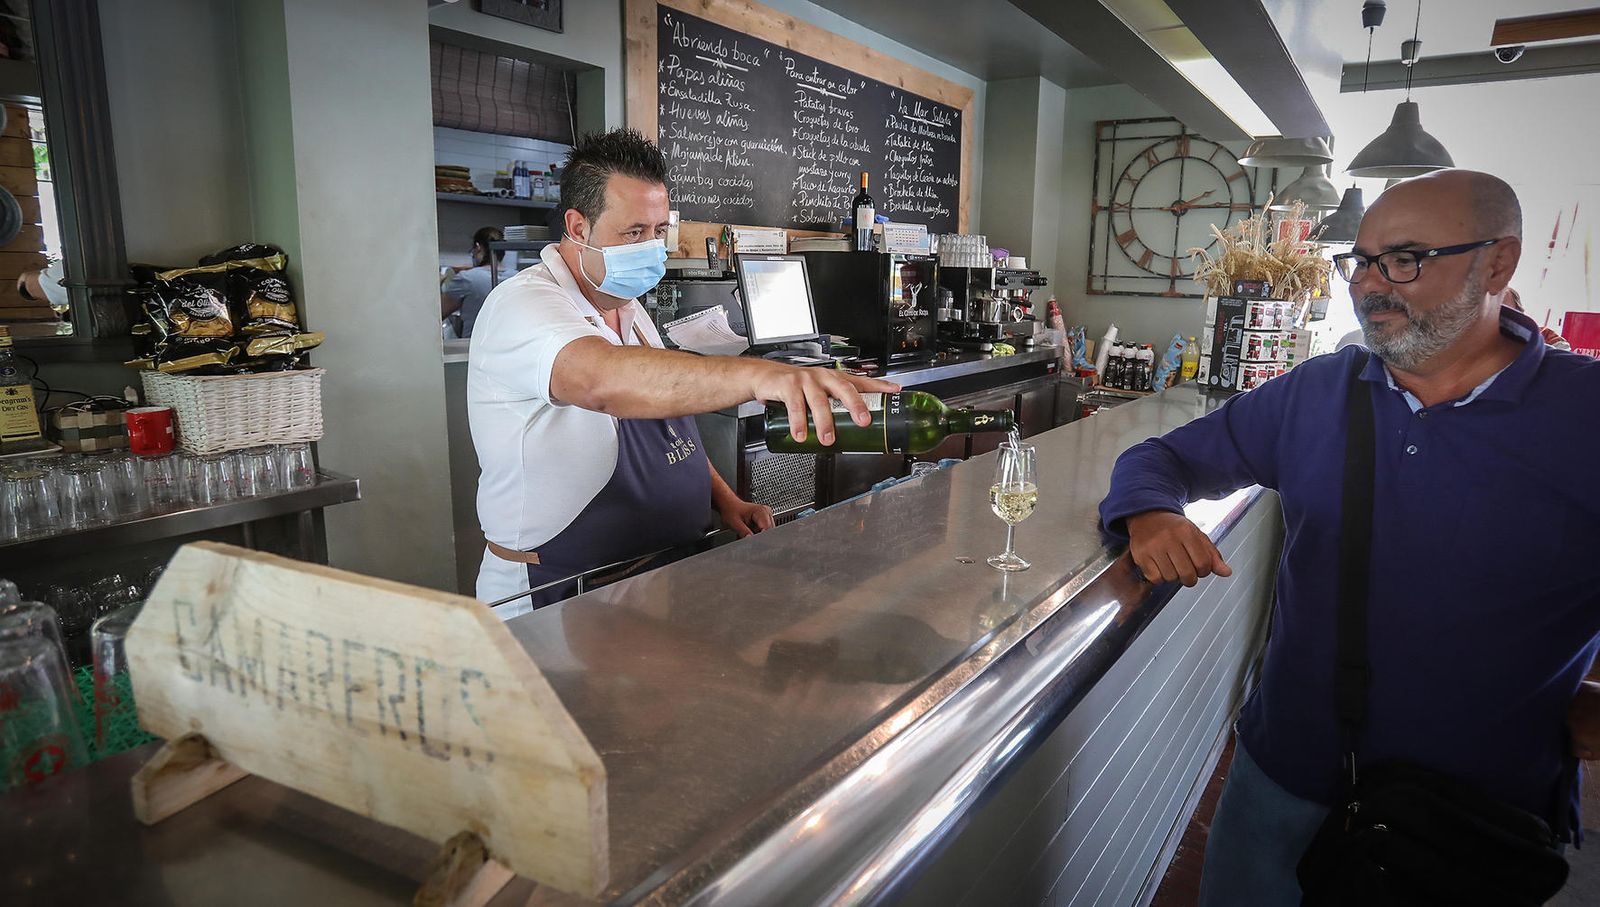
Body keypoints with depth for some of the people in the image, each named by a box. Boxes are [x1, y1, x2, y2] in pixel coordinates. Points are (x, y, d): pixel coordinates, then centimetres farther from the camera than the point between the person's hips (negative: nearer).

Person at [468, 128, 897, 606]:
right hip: (556, 598, -7)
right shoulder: (522, 305, -18)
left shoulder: (629, 310, 12)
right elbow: (602, 380, -41)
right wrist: (758, 375, -53)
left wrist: (723, 498, 6)